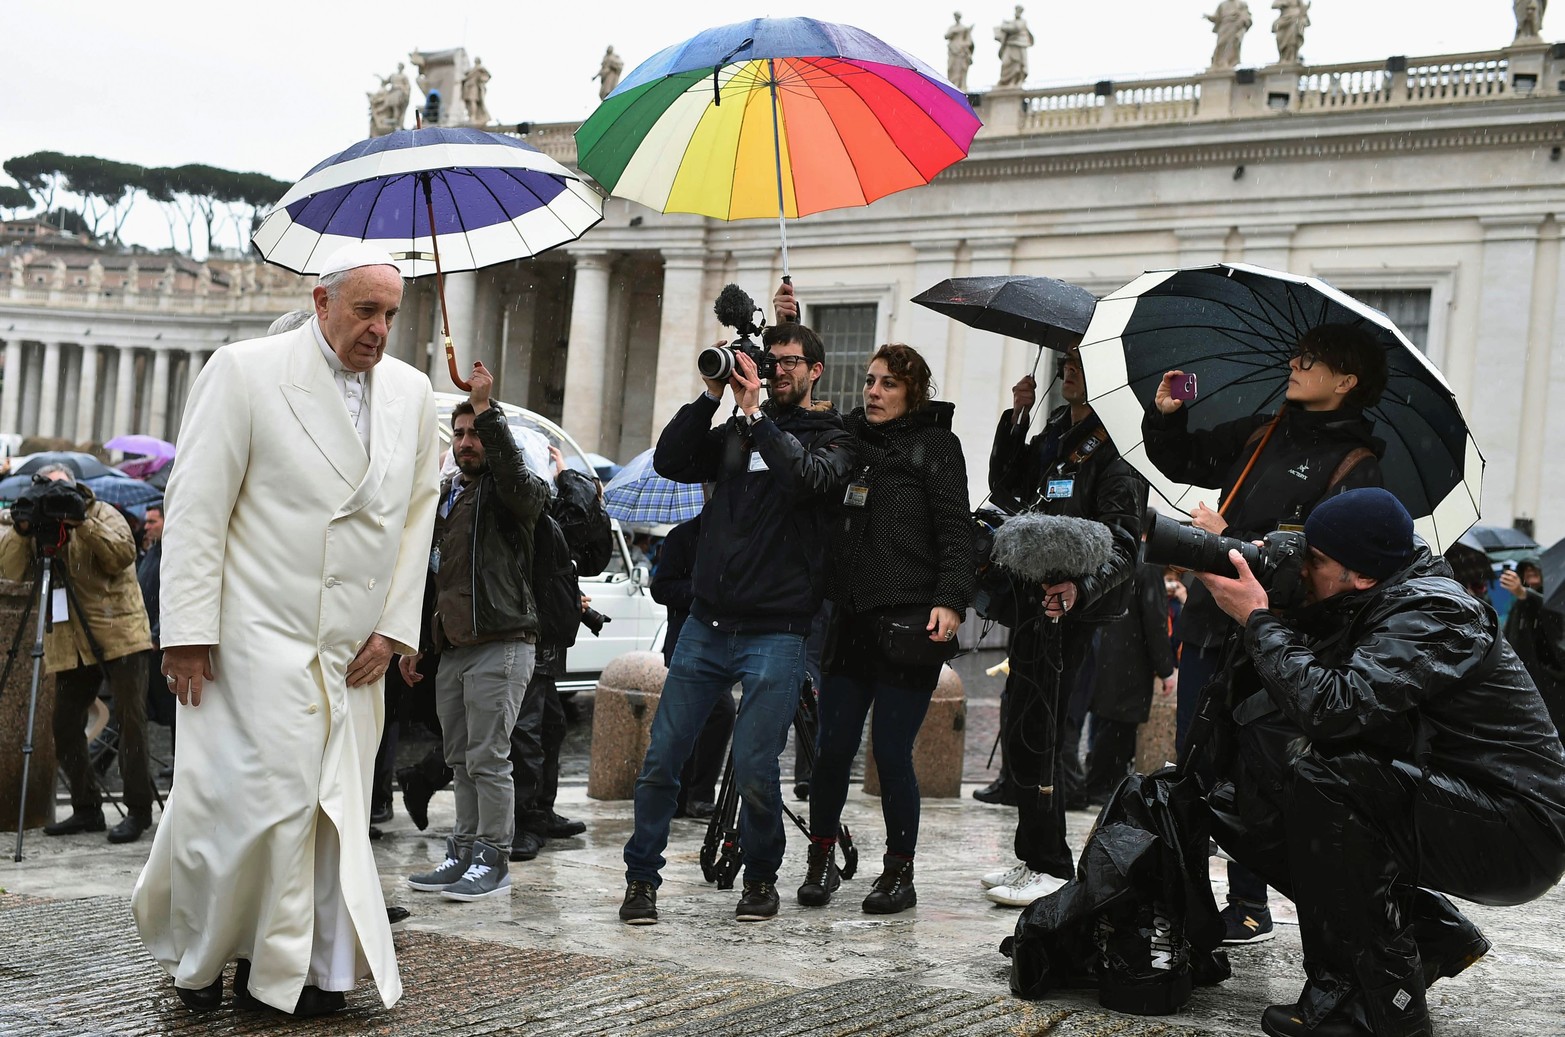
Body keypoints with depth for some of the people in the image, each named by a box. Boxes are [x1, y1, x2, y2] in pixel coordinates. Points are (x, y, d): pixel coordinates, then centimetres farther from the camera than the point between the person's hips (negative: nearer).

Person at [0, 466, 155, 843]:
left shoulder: (102, 514, 0)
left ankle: (139, 810, -2)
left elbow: (123, 555, -16)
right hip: (69, 644, 5)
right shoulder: (31, 524, 10)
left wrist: (83, 523, -24)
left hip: (119, 636, -4)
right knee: (65, 729, 5)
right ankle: (86, 809, 17)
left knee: (130, 721, -7)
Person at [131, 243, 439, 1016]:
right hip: (259, 634, -5)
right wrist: (187, 631, -10)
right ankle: (194, 953, 12)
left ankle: (314, 968, 12)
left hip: (353, 651, 5)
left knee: (337, 806, 3)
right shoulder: (245, 371, -3)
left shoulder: (412, 392, 12)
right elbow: (195, 508, -5)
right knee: (268, 794, -9)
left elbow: (418, 512, 17)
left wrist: (395, 626, 8)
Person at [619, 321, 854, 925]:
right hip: (707, 622, 4)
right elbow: (671, 462, 2)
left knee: (753, 771, -6)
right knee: (661, 761, 0)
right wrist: (712, 395, -4)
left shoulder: (832, 439, 5)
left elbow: (811, 478, -17)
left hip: (775, 634, -4)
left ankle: (761, 877, 17)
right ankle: (642, 879, 13)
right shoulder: (737, 432, 16)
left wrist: (756, 415, -15)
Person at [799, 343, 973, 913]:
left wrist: (950, 600, -15)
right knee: (833, 747, 3)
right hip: (847, 620, 4)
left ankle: (899, 873, 12)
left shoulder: (935, 444, 2)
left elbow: (956, 530, -5)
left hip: (908, 624, -4)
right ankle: (822, 861, 20)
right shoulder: (848, 438, 15)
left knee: (892, 753, -2)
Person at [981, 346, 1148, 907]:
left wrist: (1081, 587, -36)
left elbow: (1122, 546, -18)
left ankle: (1051, 868, 5)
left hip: (1069, 614, -9)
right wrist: (1016, 418, 8)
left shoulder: (1114, 449, -12)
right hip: (1034, 607, 9)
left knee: (1034, 736, -5)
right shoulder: (1054, 434, 14)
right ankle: (1035, 858, 24)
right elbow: (1006, 487, 18)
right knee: (1027, 733, 13)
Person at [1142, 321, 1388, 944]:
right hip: (1209, 623, 6)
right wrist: (1166, 416, 6)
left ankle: (1249, 905, 13)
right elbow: (1185, 462, 24)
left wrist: (1231, 541, -20)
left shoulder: (1355, 466, -7)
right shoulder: (1263, 433, 13)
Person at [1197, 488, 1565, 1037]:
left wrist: (1258, 619, -20)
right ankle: (1430, 935, 9)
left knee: (1314, 771, -29)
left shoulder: (1430, 613, -19)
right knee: (1244, 808, 1)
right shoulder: (1371, 608, 8)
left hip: (1517, 833, -9)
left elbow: (1332, 707, -33)